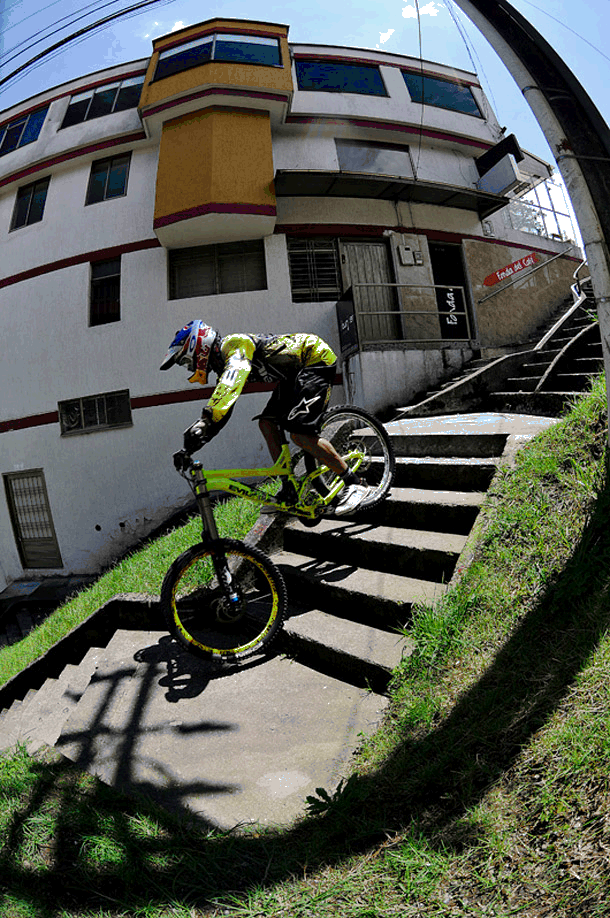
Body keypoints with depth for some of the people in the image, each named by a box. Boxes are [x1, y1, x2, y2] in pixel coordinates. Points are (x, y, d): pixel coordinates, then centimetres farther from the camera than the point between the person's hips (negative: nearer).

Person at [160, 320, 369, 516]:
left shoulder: (234, 344, -19)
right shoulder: (223, 363, 11)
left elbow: (235, 376, -41)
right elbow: (221, 407, 12)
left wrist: (205, 420, -50)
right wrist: (189, 448, 4)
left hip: (316, 358, -10)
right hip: (296, 372, 10)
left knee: (300, 434, -20)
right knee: (267, 423, 1)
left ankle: (354, 484, -9)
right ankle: (289, 489, 7)